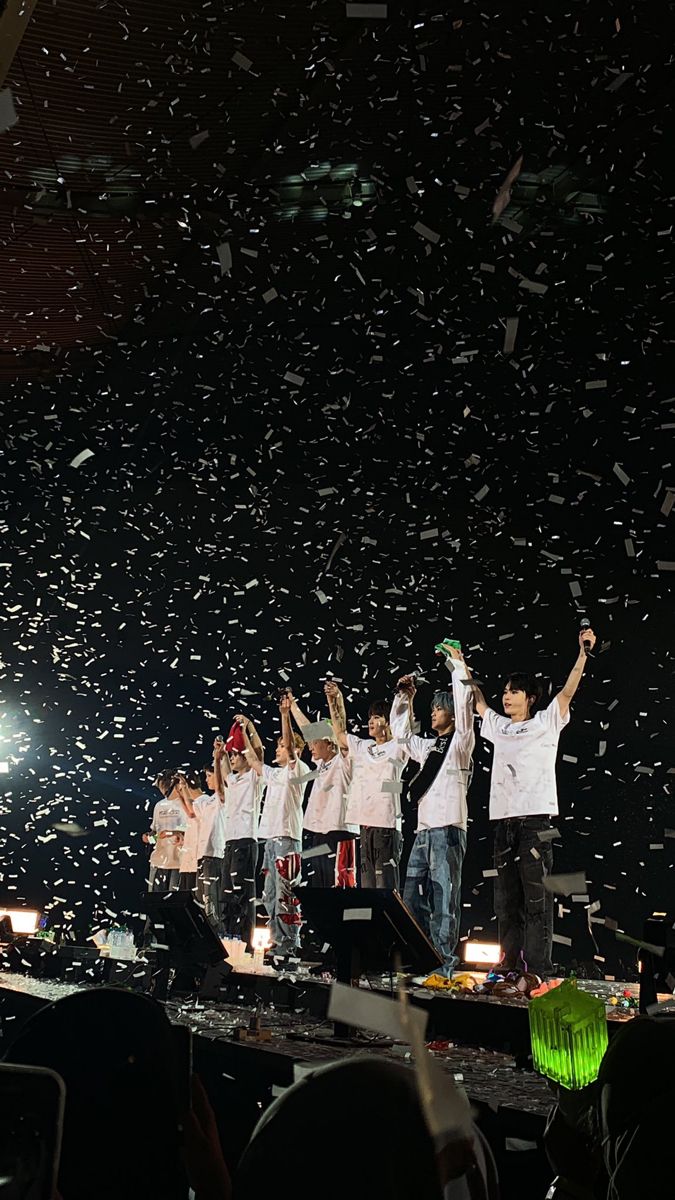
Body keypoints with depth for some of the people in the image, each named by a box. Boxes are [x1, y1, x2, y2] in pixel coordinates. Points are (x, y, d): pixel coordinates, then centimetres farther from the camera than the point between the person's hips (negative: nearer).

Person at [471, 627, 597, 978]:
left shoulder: (545, 723, 5)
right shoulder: (499, 727, 19)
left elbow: (568, 691, -5)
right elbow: (478, 701, 33)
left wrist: (583, 653, -14)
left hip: (535, 820, -6)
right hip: (502, 820, 6)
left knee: (536, 897, -8)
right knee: (506, 899, 8)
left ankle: (539, 970, -9)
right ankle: (509, 967, 14)